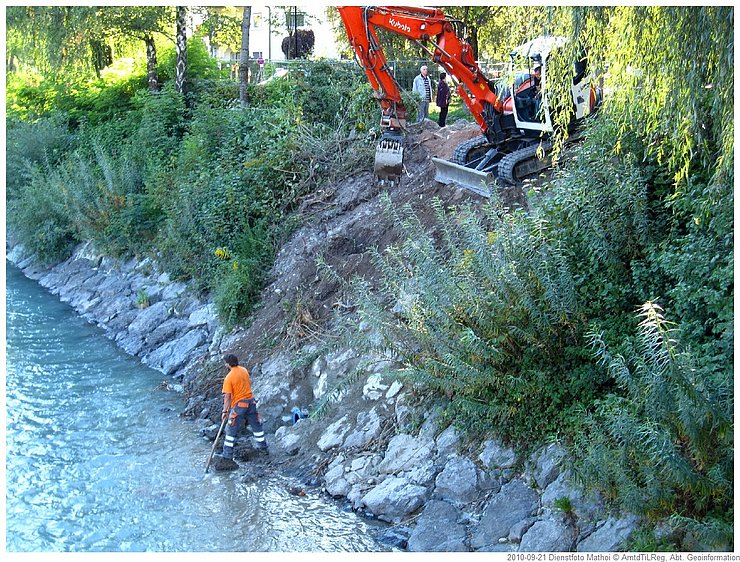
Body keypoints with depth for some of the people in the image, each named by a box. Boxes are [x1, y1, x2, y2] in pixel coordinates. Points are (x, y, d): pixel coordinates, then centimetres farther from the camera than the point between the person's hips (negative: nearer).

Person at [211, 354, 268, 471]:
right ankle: (263, 446, 37)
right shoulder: (244, 370, 1)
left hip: (239, 405, -6)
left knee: (231, 431, 2)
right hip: (251, 400, 6)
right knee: (256, 425, 22)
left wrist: (225, 411, -11)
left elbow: (227, 396, -16)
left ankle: (227, 456, 1)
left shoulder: (229, 378, -17)